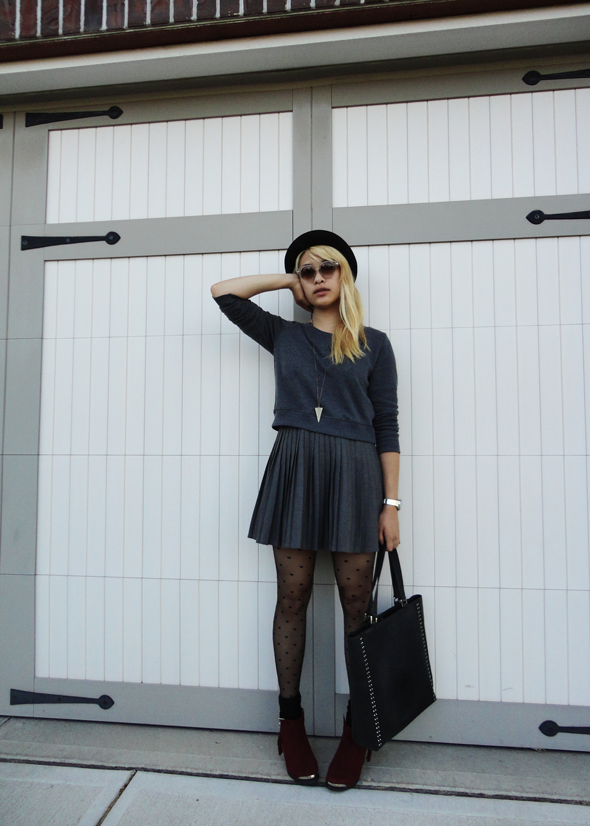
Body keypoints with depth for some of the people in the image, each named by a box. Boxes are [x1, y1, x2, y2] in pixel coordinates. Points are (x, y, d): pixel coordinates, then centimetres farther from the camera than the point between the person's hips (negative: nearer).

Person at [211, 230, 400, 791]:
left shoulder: (373, 344, 8)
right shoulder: (283, 335, 14)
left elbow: (387, 426, 4)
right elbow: (223, 292, 13)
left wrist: (390, 503, -1)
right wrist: (287, 280, 15)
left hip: (354, 473, -1)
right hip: (293, 469, 2)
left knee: (356, 602, 3)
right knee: (292, 597, 6)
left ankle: (357, 728, 18)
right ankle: (290, 721, 21)